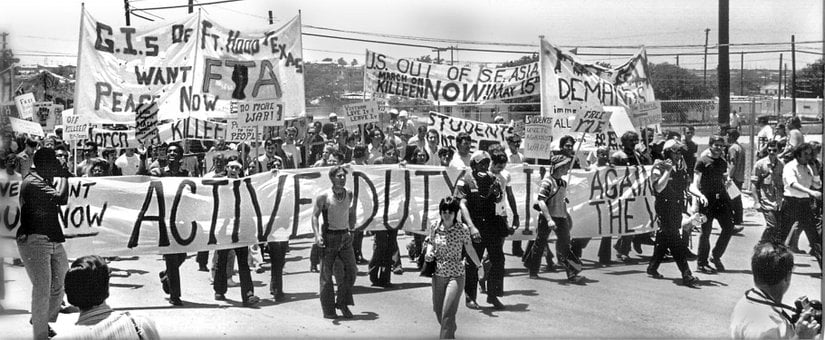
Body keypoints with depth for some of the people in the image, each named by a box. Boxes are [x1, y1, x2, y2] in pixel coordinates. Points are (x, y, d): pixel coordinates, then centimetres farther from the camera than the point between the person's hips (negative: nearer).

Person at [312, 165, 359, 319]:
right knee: (326, 274, 1)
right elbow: (314, 216, -7)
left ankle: (343, 303, 14)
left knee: (351, 270, -2)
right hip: (329, 237, -4)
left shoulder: (349, 194, 5)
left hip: (345, 236, 4)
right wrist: (317, 235, -18)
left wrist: (351, 230, 19)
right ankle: (328, 310, 10)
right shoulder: (324, 196, -9)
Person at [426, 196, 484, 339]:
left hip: (455, 275, -4)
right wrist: (428, 253, -7)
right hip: (438, 274, 4)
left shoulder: (462, 229, -12)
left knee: (448, 313, -13)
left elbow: (469, 248, 2)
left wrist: (479, 265, 11)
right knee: (438, 309, 17)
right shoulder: (434, 226, -4)